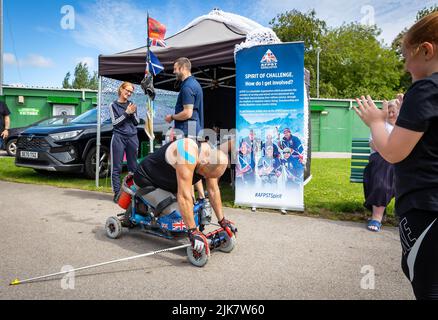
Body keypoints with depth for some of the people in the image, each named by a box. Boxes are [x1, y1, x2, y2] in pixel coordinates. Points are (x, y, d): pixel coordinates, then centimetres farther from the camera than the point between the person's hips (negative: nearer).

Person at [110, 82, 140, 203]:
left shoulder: (131, 104, 14)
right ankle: (117, 192, 3)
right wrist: (126, 113, -11)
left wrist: (133, 113, -6)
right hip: (119, 137, -3)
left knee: (133, 166, 4)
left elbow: (137, 122, 12)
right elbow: (115, 122, -4)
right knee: (116, 167, -3)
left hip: (132, 137, 3)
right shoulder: (113, 105, 6)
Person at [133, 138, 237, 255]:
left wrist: (222, 221, -4)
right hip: (145, 181, -8)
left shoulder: (209, 155, -12)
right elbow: (184, 196, -41)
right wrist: (192, 232, -38)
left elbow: (214, 191, -5)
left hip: (167, 183, 8)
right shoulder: (188, 155, -38)